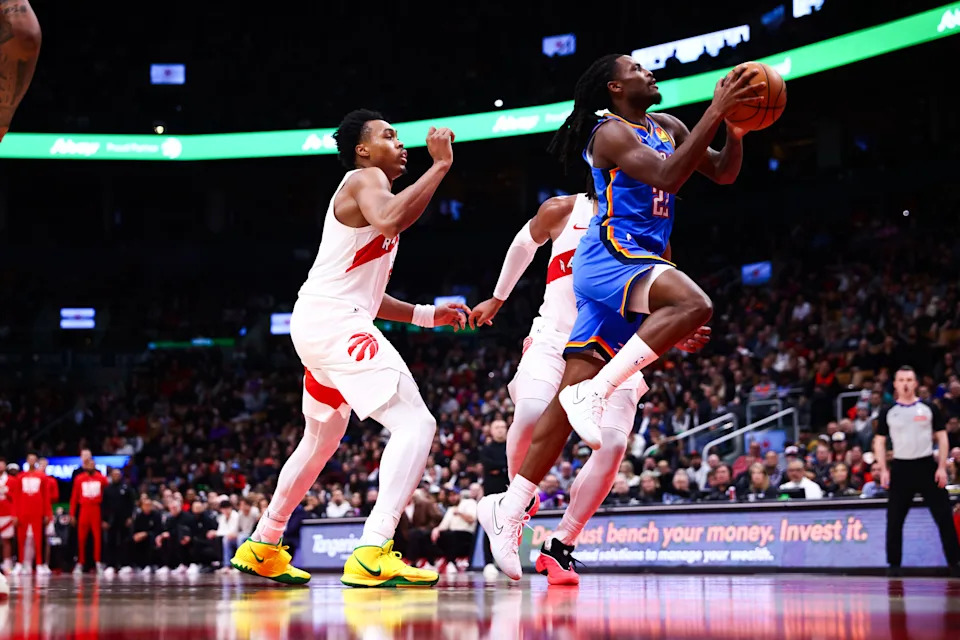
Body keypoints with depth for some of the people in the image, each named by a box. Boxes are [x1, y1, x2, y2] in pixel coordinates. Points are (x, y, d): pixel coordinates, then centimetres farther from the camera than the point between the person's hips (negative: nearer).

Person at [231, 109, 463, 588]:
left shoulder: (369, 189, 26)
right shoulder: (365, 179, -4)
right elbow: (389, 220, -30)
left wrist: (427, 314, 21)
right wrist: (440, 166, -21)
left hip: (319, 326, 11)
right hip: (335, 322, -11)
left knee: (322, 440, 27)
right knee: (415, 424, -18)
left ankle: (262, 546, 38)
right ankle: (372, 554, -29)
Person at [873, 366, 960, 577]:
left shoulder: (929, 409, 3)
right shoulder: (888, 413, 5)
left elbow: (942, 437, 5)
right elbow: (879, 442, 8)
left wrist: (942, 467, -4)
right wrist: (884, 470, -2)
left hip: (927, 466, -1)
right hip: (901, 468, 1)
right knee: (894, 519, 0)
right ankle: (894, 564, 9)